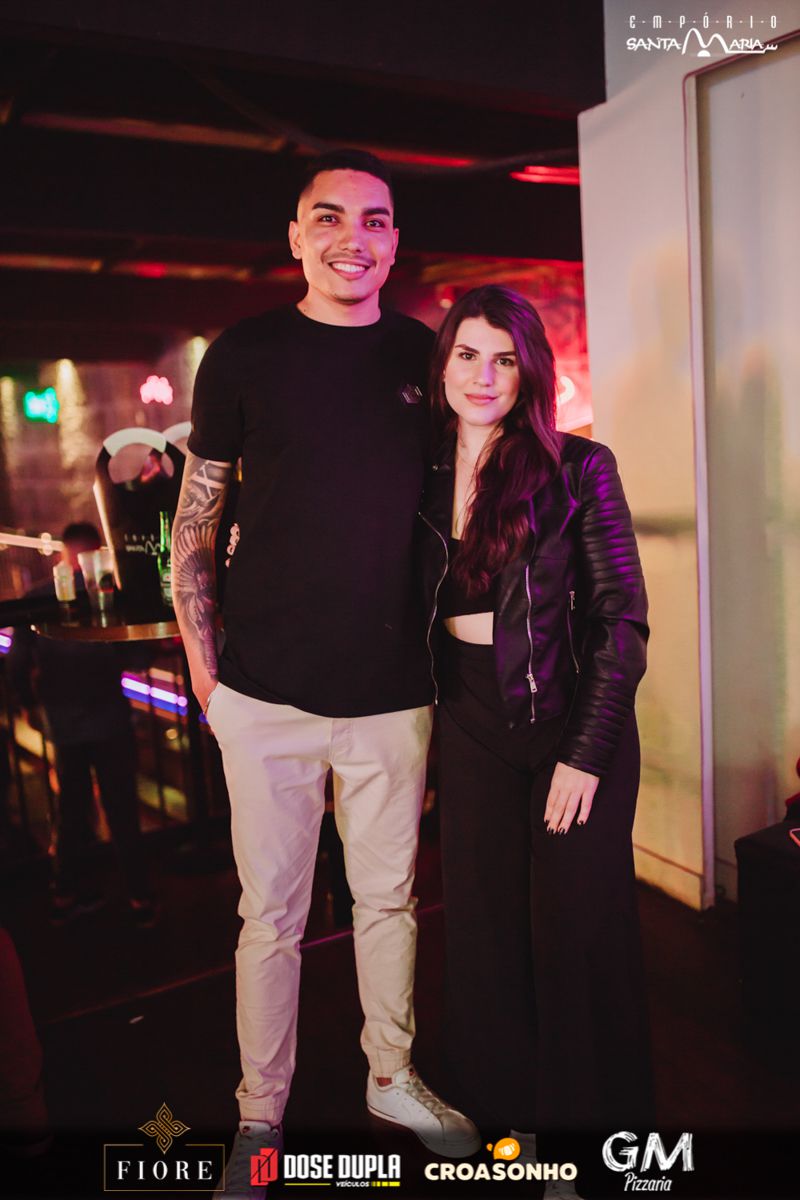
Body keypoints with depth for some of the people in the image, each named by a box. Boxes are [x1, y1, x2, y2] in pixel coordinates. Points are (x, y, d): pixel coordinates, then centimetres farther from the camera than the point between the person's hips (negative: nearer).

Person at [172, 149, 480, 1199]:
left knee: (391, 899, 17)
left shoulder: (425, 356, 6)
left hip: (395, 693, 3)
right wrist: (202, 665, -3)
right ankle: (260, 1114, 31)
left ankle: (394, 1077, 40)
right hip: (267, 693, -2)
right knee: (272, 916, 9)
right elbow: (196, 519, 2)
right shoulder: (244, 355, -1)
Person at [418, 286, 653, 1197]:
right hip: (470, 727, 4)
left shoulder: (577, 469, -9)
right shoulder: (422, 477, 2)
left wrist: (586, 753, -14)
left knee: (578, 931, 6)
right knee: (484, 928, 13)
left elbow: (622, 619, -10)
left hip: (571, 723, -3)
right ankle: (500, 1106, 35)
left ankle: (592, 1112, 30)